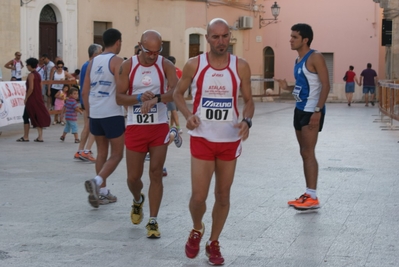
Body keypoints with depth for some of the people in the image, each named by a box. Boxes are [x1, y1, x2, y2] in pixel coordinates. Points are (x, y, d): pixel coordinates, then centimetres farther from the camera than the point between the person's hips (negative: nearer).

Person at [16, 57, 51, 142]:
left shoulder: (31, 75, -13)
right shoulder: (38, 75, 12)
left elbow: (31, 88, -20)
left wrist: (26, 98, -13)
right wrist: (39, 97, 17)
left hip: (31, 99, -8)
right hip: (38, 99, 8)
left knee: (26, 117, 1)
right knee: (38, 117, 9)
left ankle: (25, 137, 4)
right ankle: (40, 136, 6)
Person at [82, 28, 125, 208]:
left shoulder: (93, 62, 11)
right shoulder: (117, 61, -8)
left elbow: (85, 92, 11)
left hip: (95, 113, 6)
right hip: (112, 114, -6)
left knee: (101, 153, 15)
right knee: (116, 154, 3)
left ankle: (102, 192, 17)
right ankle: (96, 181, -17)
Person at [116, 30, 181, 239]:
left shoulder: (166, 65, -4)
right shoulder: (128, 66, -1)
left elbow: (175, 92, -19)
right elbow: (119, 97, -2)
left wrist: (155, 99, -35)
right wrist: (139, 98, -20)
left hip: (159, 127, -1)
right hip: (135, 128, 1)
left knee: (156, 174, -3)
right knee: (133, 176, 5)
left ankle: (152, 221, 6)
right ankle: (138, 201, 40)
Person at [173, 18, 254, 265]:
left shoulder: (241, 67, -3)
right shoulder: (194, 65, -5)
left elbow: (248, 100, 5)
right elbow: (178, 93, 7)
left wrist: (247, 121, -16)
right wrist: (188, 114, -12)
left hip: (230, 140, 1)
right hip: (202, 138, -1)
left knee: (223, 196, 9)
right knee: (199, 196, -4)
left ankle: (214, 243, 26)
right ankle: (197, 230, 27)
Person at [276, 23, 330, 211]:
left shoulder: (315, 58, -14)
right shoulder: (298, 60, 14)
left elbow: (325, 85, -18)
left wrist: (318, 110, -25)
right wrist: (287, 87, 4)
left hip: (312, 111, -10)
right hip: (300, 110, 10)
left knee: (308, 153, -10)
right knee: (304, 153, 11)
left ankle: (313, 198, -6)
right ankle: (308, 194, 16)